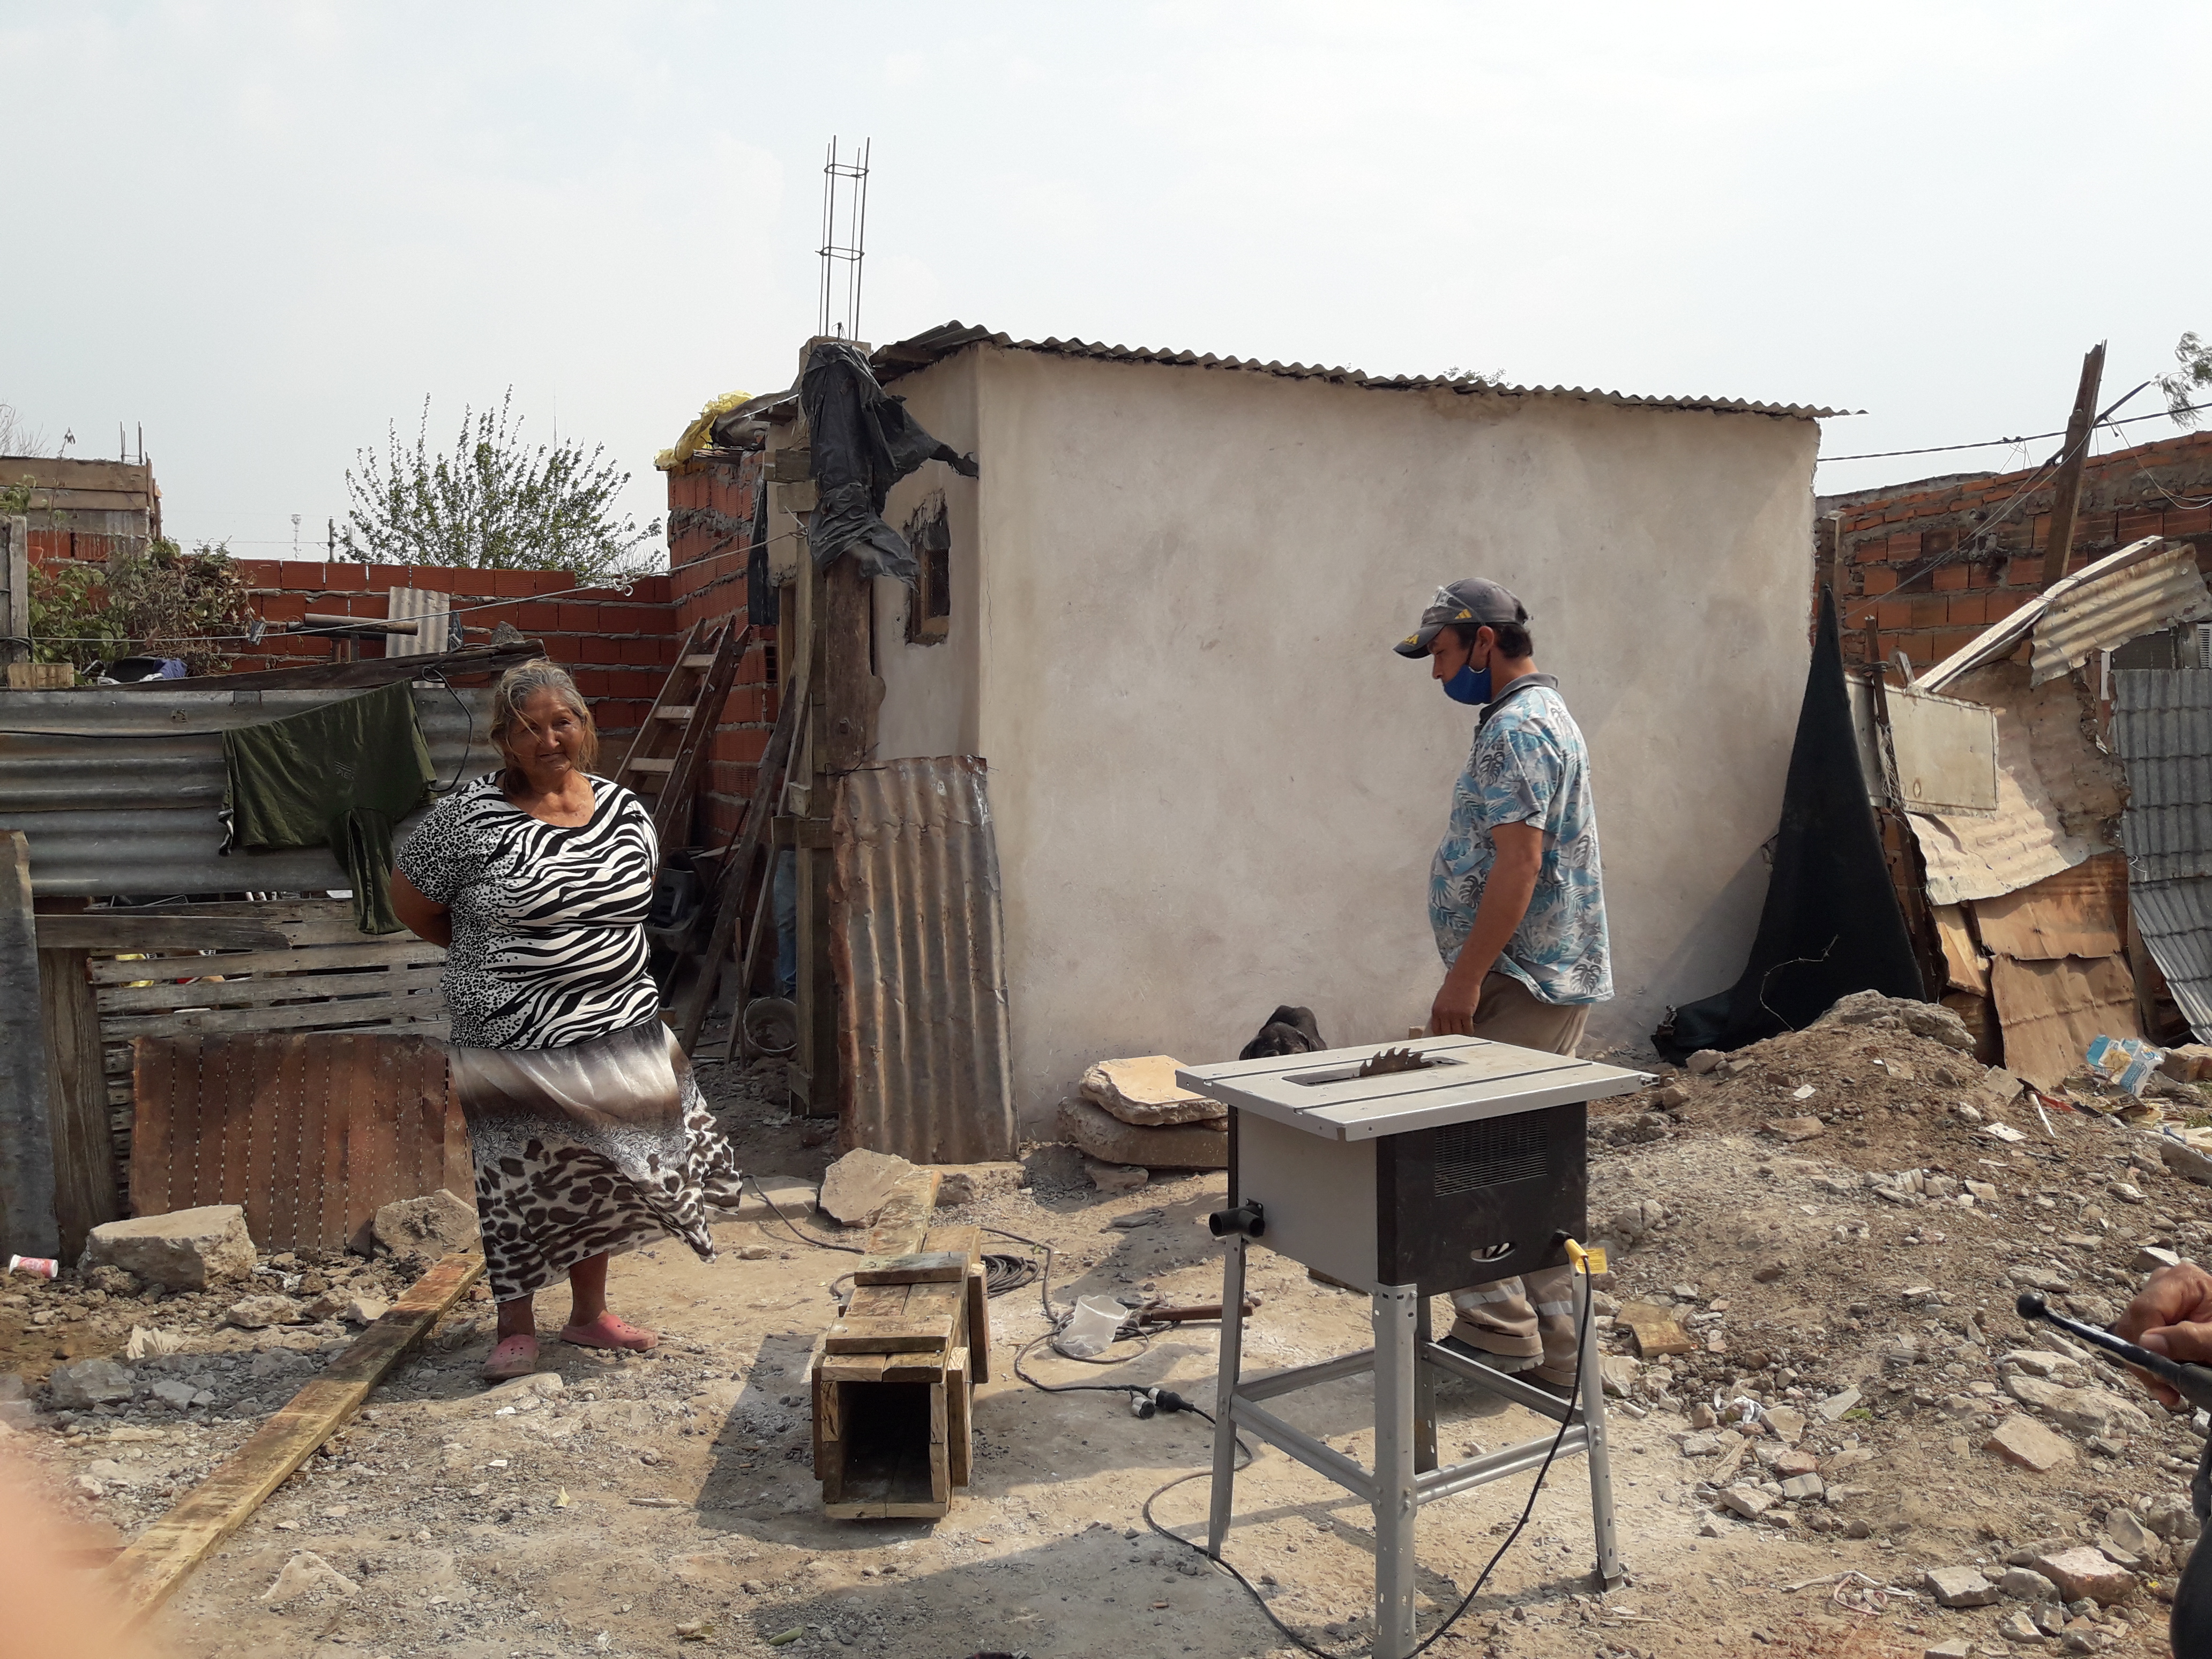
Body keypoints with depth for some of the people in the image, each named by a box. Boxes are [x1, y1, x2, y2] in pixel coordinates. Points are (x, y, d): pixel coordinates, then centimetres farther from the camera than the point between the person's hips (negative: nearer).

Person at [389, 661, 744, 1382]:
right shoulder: (471, 816, -12)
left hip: (618, 1028, 5)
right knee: (518, 1178, 3)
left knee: (602, 1172, 13)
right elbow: (411, 900, -1)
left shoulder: (624, 809, 3)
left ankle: (589, 1314, 30)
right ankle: (516, 1326, 20)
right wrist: (492, 954, 6)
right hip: (514, 1039, -5)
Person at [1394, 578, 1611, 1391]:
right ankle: (1552, 1354, 20)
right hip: (1553, 981, 11)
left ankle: (1499, 1325, 1)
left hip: (1523, 983, -11)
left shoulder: (1516, 728, -15)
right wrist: (1473, 974, 22)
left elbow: (1518, 865, -23)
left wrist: (1465, 978, -21)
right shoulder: (1543, 714, 18)